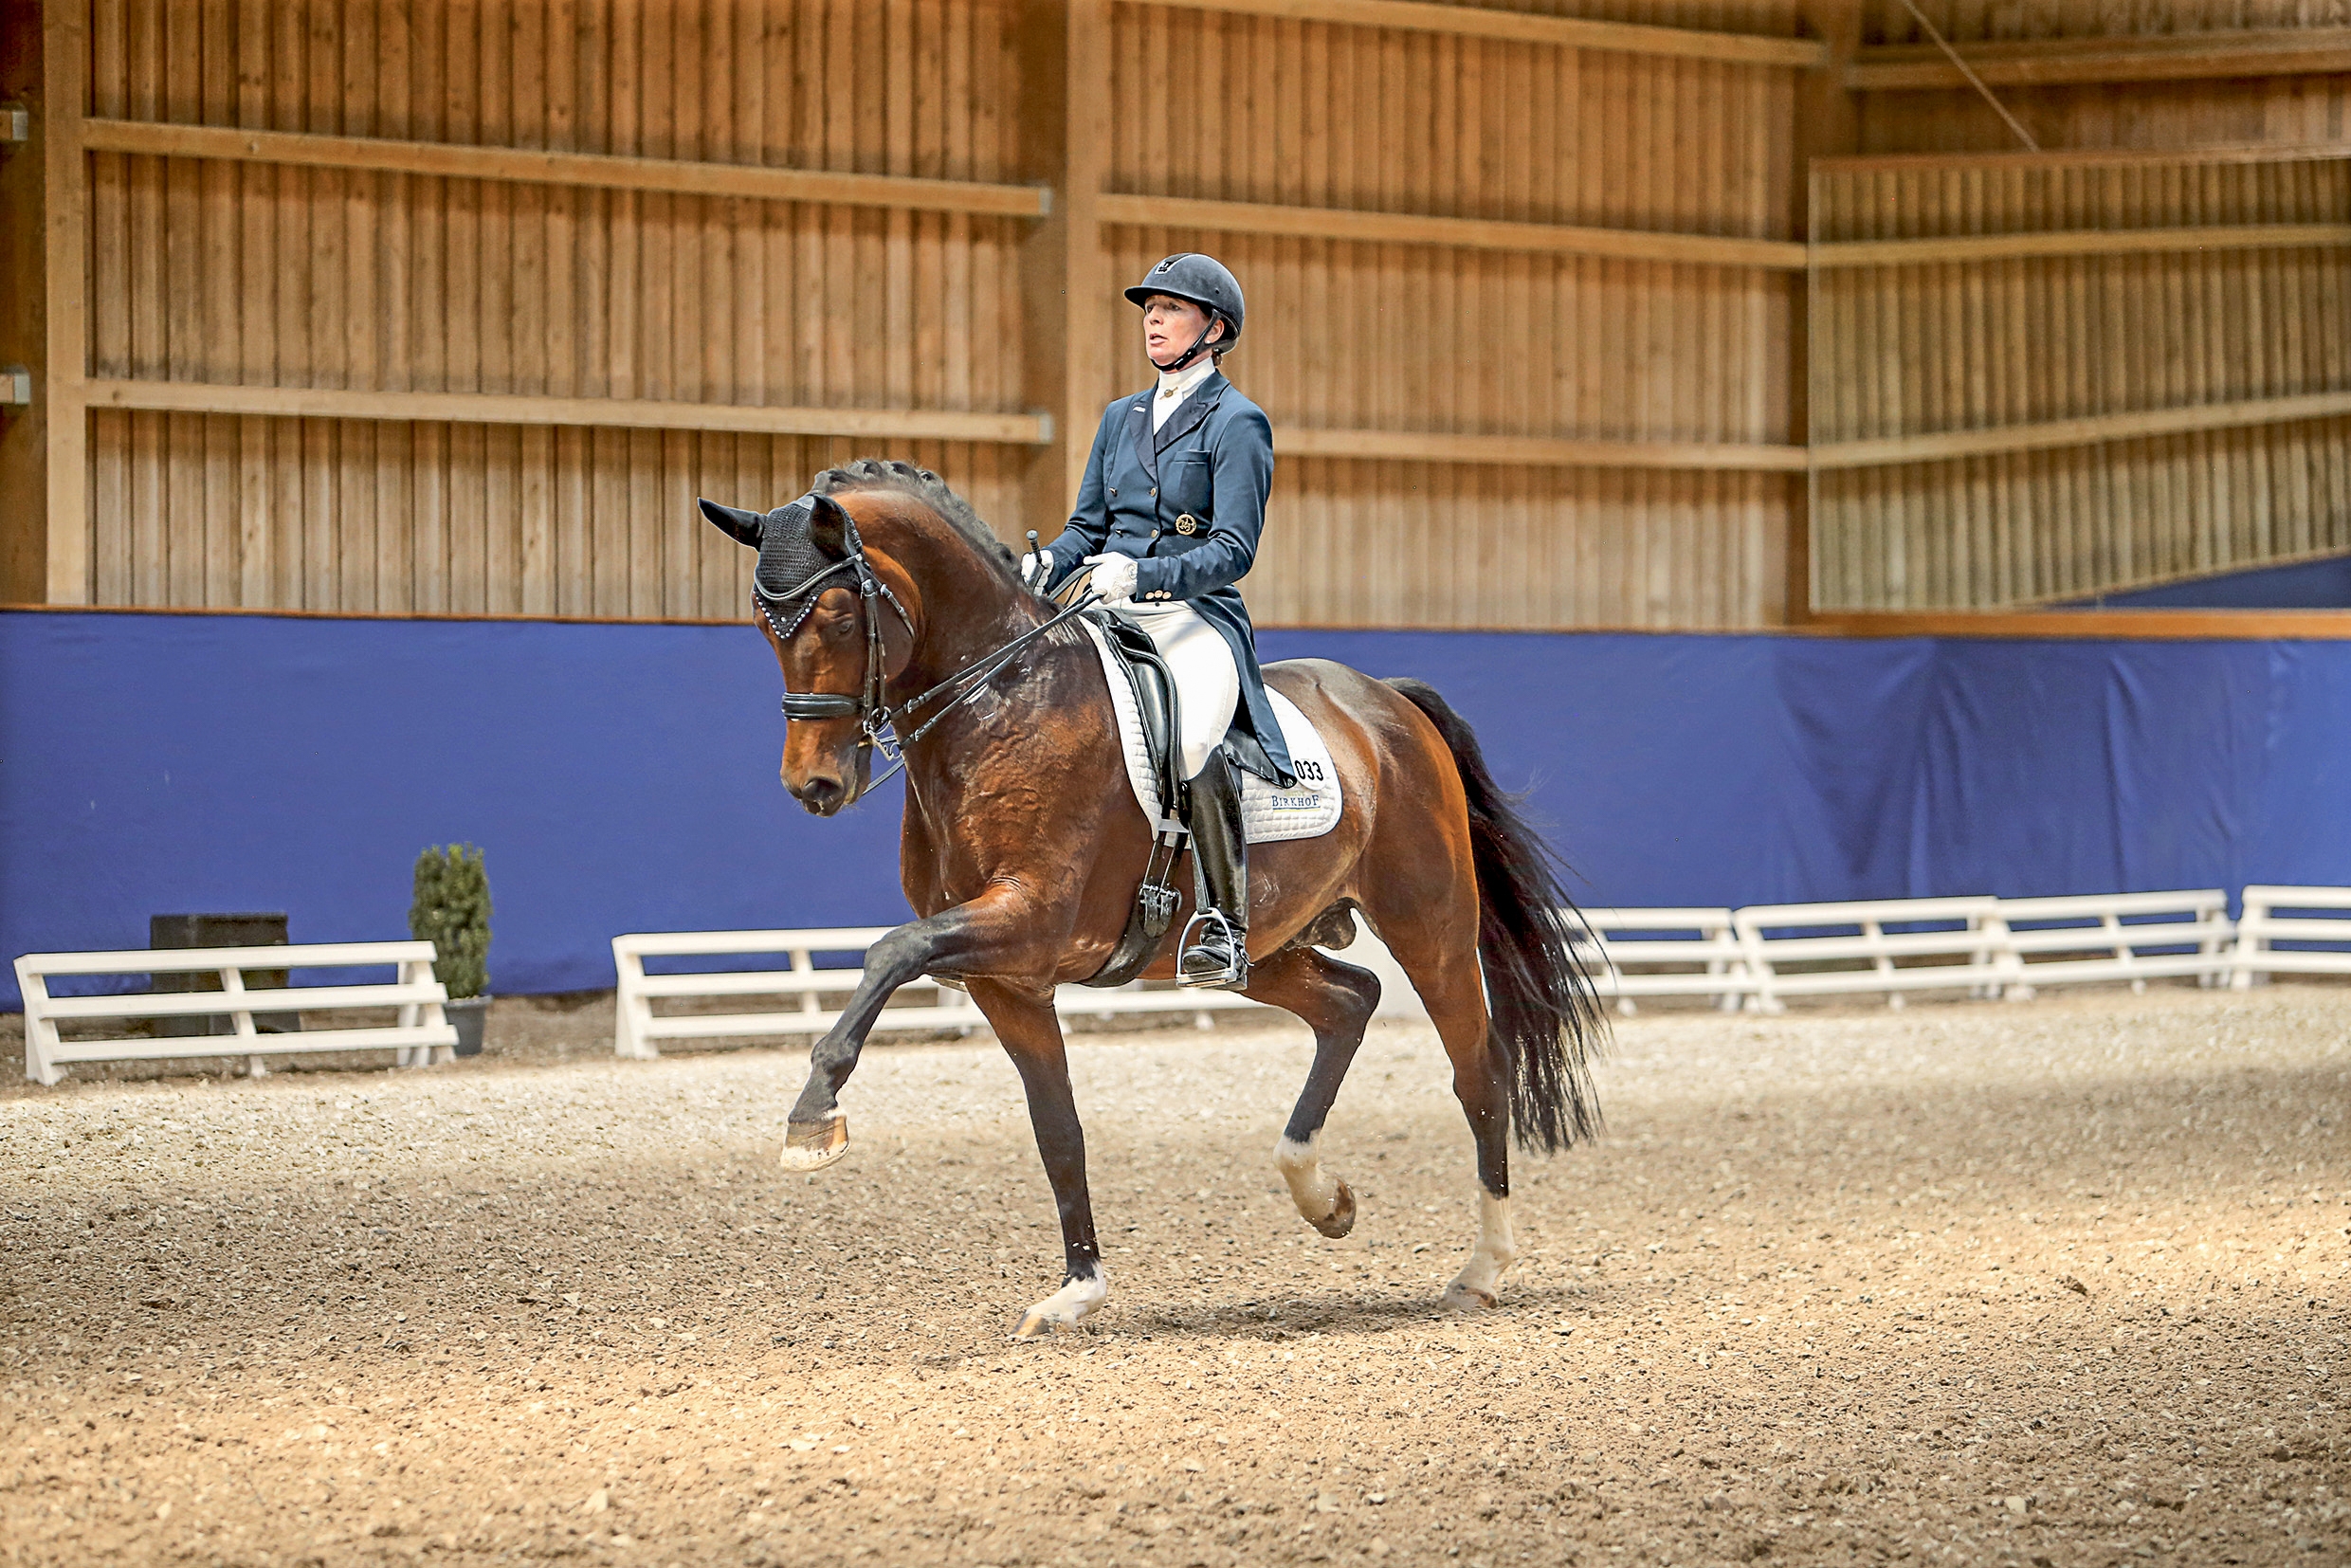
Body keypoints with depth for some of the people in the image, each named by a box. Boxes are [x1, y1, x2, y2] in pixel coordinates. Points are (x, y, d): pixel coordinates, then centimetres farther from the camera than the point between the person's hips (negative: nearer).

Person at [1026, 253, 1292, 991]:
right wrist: (1046, 566, -4)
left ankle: (1226, 925, -25)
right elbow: (1087, 528, 19)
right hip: (1112, 621, 7)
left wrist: (1142, 573, -26)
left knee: (1189, 736, -36)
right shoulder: (1121, 418, 19)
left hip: (1197, 618, -6)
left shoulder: (1237, 424, -1)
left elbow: (1233, 551, -10)